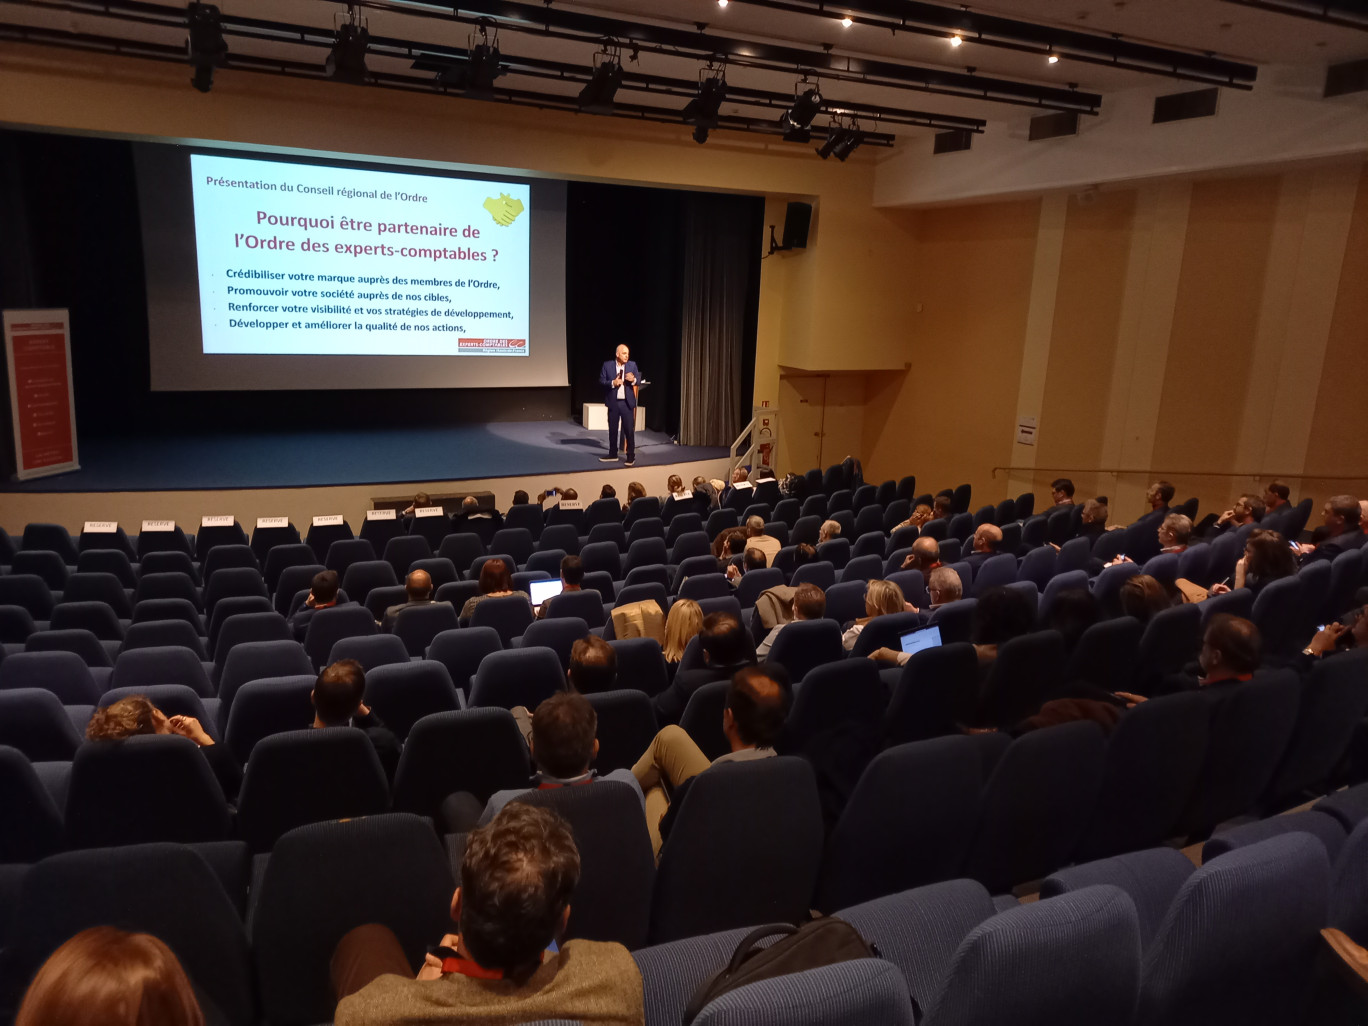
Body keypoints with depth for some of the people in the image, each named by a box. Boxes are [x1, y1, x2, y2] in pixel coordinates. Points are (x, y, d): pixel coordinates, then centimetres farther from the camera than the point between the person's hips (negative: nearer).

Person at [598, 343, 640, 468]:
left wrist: (633, 379, -18)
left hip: (627, 402, 0)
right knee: (612, 429, 11)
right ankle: (613, 454, 23)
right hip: (613, 402, 1)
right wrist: (612, 383, -19)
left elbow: (638, 378, 4)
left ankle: (631, 457, 5)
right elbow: (601, 380, -3)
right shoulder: (607, 365, -2)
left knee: (629, 430, -1)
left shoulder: (632, 365, 2)